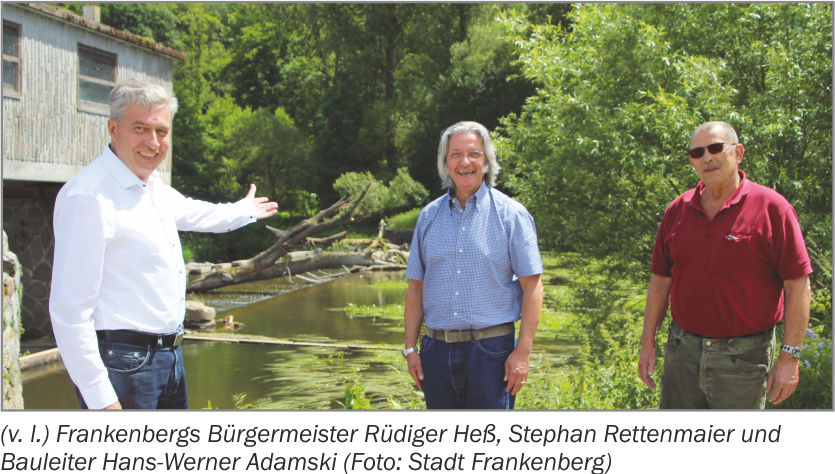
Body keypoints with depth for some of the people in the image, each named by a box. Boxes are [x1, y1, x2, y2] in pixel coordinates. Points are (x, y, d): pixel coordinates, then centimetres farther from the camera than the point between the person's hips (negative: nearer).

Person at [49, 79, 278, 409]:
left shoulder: (154, 188, 10)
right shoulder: (88, 196, -19)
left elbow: (190, 213, 34)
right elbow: (69, 309, -22)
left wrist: (245, 210, 49)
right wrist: (99, 396, -24)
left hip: (170, 356, 9)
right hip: (124, 366, -9)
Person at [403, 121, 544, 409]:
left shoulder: (510, 215, -1)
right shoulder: (429, 216, 11)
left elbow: (532, 286, -4)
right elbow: (416, 287, 14)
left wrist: (523, 352, -12)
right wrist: (410, 347, 8)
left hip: (491, 351, -4)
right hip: (437, 350, 4)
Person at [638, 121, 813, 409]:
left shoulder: (770, 207, -9)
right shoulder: (678, 210, 6)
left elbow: (799, 285, -10)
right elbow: (661, 279, 12)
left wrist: (789, 357, -13)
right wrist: (648, 342, 10)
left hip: (742, 356, -4)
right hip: (682, 351, 5)